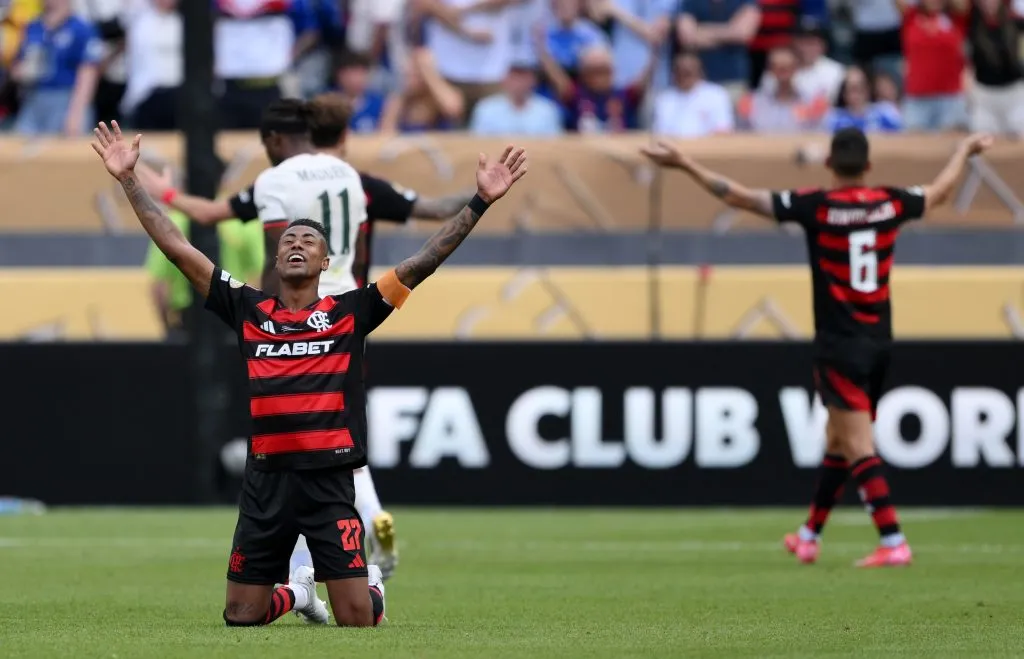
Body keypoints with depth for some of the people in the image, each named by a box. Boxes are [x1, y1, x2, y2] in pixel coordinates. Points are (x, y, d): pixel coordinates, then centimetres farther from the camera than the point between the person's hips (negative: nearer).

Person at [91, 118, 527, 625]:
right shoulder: (249, 311, 8)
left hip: (330, 482, -2)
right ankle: (296, 591, 40)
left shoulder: (350, 312, 5)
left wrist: (481, 202, -5)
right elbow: (176, 248, 8)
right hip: (266, 482, 2)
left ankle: (373, 585, 34)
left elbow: (426, 259, 1)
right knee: (240, 619, 6)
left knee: (357, 622, -4)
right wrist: (129, 180, 5)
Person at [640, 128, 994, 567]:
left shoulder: (816, 207, -13)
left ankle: (893, 543, -15)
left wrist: (684, 165, -4)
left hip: (839, 345, -6)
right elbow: (940, 192, 23)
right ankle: (809, 537, 29)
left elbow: (738, 197, -11)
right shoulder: (891, 203, 1)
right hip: (879, 342, 6)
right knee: (838, 440, 18)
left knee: (858, 447, -7)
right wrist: (966, 150, 42)